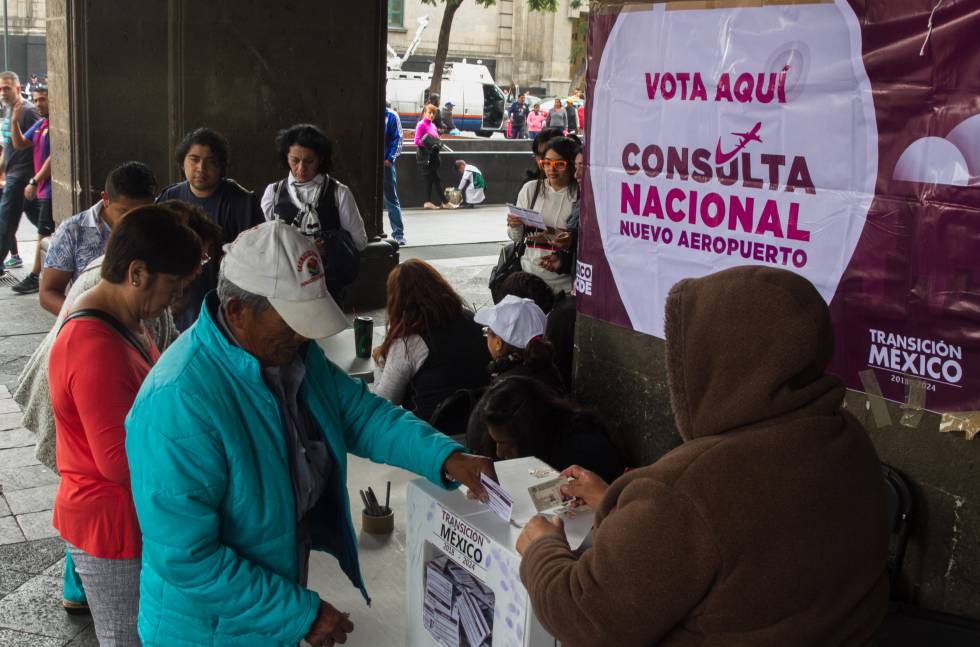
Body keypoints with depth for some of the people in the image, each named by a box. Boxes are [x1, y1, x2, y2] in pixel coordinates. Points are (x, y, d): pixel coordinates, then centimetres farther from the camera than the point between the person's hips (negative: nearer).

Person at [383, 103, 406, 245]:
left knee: (391, 199, 1)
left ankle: (398, 234, 5)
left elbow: (397, 139, -4)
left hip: (385, 164, -4)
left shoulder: (391, 116, -2)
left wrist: (390, 159, -12)